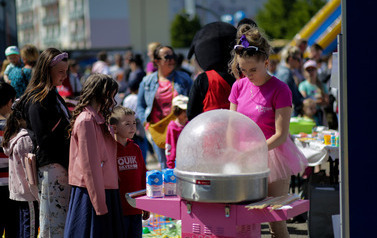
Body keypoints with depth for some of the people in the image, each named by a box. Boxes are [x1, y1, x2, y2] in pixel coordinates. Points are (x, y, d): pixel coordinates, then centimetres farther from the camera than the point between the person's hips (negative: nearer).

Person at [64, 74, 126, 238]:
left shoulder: (99, 119, 16)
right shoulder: (86, 121, -13)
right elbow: (89, 166, -17)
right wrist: (100, 204, -17)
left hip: (104, 192, 9)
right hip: (91, 194, -9)